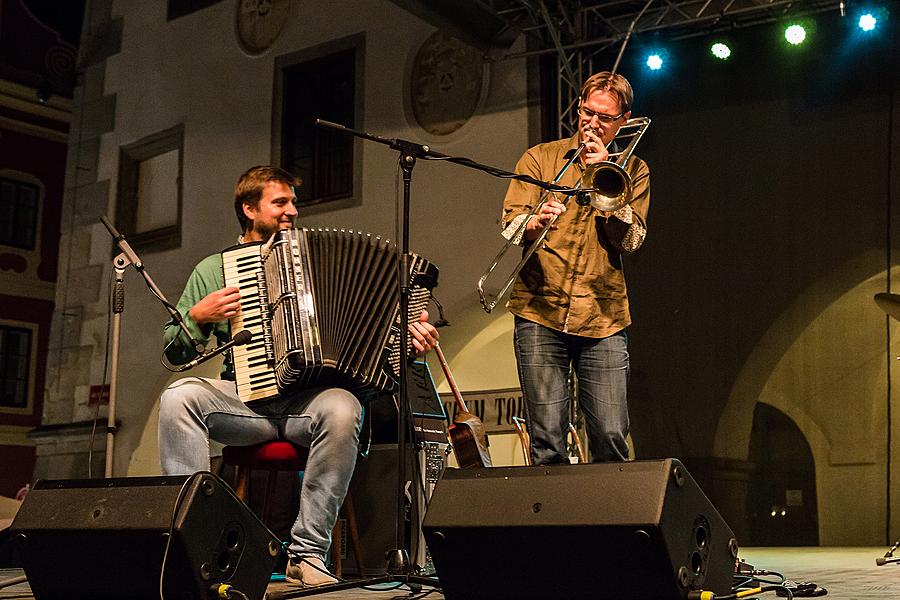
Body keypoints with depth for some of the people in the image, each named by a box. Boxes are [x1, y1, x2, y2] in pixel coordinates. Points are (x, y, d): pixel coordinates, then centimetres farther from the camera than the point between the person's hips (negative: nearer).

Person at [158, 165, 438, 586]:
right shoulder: (214, 269, 18)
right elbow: (175, 353, 16)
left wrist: (407, 337, 0)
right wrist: (198, 317, -3)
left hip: (309, 400, 0)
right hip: (244, 401, 0)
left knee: (342, 408, -35)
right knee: (179, 397, -30)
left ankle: (307, 553, -28)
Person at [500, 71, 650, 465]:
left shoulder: (632, 170, 14)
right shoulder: (540, 158, 12)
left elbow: (631, 240, 0)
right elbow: (509, 225, 1)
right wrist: (535, 223, -21)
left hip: (604, 318, 1)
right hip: (540, 313, -1)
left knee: (611, 440, -5)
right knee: (547, 442, -5)